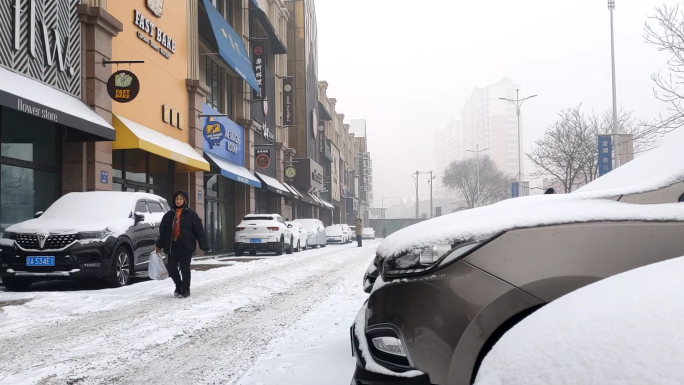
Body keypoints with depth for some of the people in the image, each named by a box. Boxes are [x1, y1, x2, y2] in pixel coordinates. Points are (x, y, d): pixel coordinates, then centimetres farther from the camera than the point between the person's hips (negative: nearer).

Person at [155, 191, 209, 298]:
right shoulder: (169, 215, 12)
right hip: (172, 246, 4)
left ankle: (185, 290, 12)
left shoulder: (191, 214, 0)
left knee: (185, 268, -1)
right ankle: (178, 286, 27)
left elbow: (199, 230, -4)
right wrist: (159, 245, 12)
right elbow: (162, 232, 15)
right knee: (171, 268, 3)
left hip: (186, 246, -3)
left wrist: (204, 245, -10)